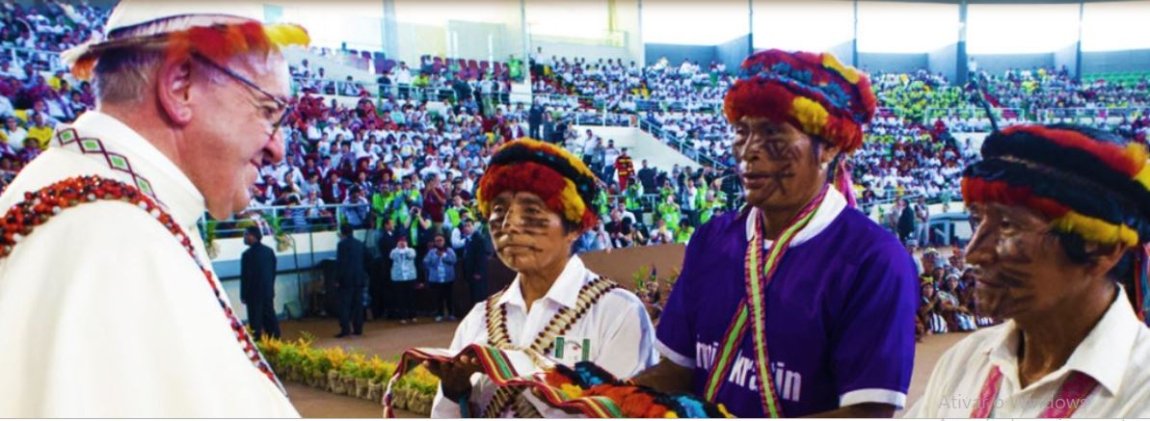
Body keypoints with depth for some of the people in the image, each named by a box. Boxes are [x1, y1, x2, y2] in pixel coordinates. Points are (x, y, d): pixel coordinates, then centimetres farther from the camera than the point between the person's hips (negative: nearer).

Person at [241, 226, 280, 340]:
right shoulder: (269, 251, 6)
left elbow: (245, 276, -14)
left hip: (254, 293, -6)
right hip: (268, 291, 6)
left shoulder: (247, 254, -16)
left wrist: (243, 295, -7)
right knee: (270, 317, 12)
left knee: (256, 320, -1)